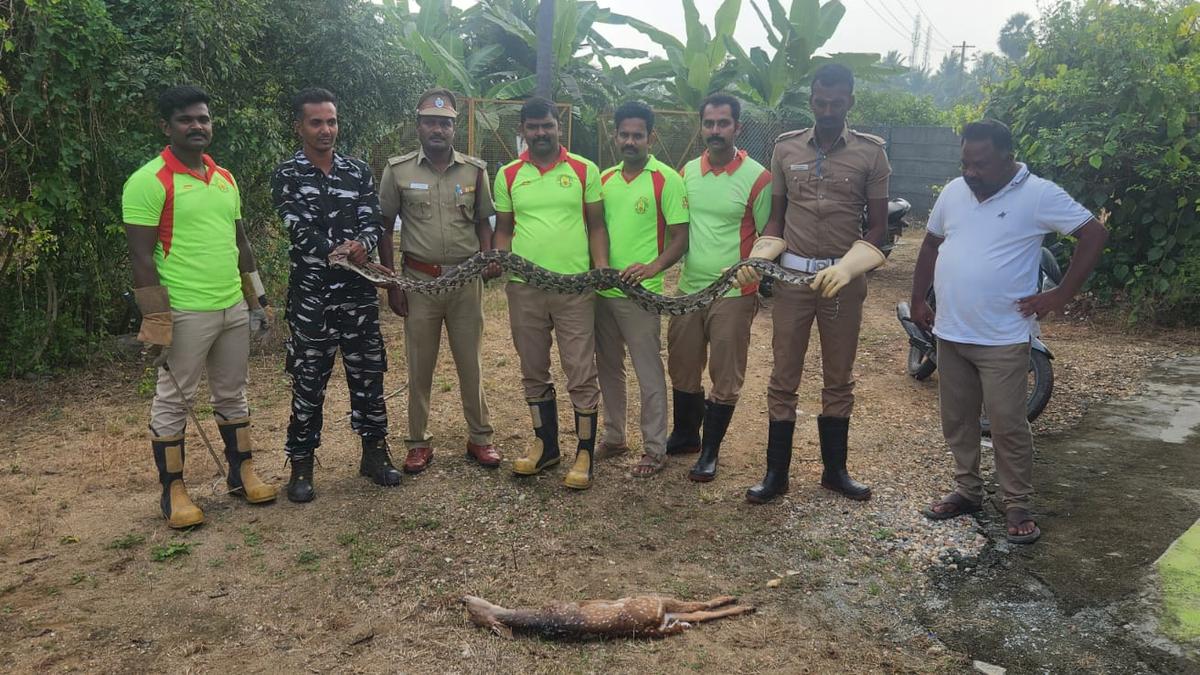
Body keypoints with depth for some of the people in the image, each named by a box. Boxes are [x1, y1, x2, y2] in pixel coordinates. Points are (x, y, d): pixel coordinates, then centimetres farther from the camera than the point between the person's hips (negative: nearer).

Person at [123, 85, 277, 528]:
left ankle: (241, 472, 28)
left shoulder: (225, 179, 11)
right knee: (173, 401, 5)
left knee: (232, 394, 16)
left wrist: (256, 300, 15)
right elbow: (141, 257, -12)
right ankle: (172, 491, 16)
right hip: (185, 313, -6)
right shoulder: (148, 182, -10)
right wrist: (157, 320, -16)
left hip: (233, 308, 7)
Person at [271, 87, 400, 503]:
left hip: (358, 292, 3)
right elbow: (300, 231, -10)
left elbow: (372, 222, 1)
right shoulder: (287, 176, 0)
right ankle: (301, 465, 16)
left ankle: (374, 453, 24)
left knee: (368, 374, 9)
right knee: (308, 380, 4)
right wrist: (344, 251, -19)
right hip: (310, 294, -3)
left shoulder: (358, 172, 10)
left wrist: (361, 245, -20)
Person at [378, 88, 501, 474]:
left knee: (471, 362, 9)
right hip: (420, 279, -1)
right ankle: (419, 442, 20)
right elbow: (385, 229, 3)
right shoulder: (398, 171, -1)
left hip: (466, 279, 1)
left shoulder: (475, 170, 3)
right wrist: (392, 285, -1)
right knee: (419, 366, 7)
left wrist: (488, 259, -9)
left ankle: (480, 438, 22)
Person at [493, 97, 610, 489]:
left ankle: (585, 453, 11)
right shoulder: (508, 176, 8)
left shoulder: (584, 170, 3)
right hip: (523, 287, 3)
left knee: (581, 373, -1)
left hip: (574, 286, -3)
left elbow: (597, 224, 5)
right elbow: (503, 229, 14)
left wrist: (601, 264, -10)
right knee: (533, 371, 13)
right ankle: (545, 444, 28)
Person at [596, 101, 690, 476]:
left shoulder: (666, 180, -8)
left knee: (649, 374, 2)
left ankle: (655, 449, 14)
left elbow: (680, 237, -10)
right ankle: (613, 437, 31)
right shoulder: (605, 179, 10)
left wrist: (653, 267, -25)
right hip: (602, 290, 6)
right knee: (608, 368, 16)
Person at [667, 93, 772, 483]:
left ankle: (710, 452, 19)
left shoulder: (756, 178, -9)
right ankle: (685, 436, 35)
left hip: (734, 294, -5)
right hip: (688, 289, 5)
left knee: (725, 378, 5)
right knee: (683, 370, 16)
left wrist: (750, 276, -12)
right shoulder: (687, 172, 7)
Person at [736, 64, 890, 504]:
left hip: (843, 279, -1)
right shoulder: (786, 148, 5)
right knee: (783, 379, 4)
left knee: (839, 380, 11)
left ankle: (835, 469, 25)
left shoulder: (870, 152, 0)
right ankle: (776, 473, 14)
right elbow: (777, 217, 11)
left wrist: (847, 268, -16)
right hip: (792, 275, 1)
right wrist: (758, 258, -7)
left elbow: (878, 226, 1)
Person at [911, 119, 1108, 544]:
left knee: (1008, 426, 1)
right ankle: (968, 491, 30)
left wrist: (1060, 295, -13)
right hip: (950, 333, 6)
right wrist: (918, 299, 13)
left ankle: (1017, 506, 15)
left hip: (1002, 339, -6)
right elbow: (931, 244, 18)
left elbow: (1094, 234, -10)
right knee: (957, 421, 14)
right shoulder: (953, 191, 7)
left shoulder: (1038, 195, -10)